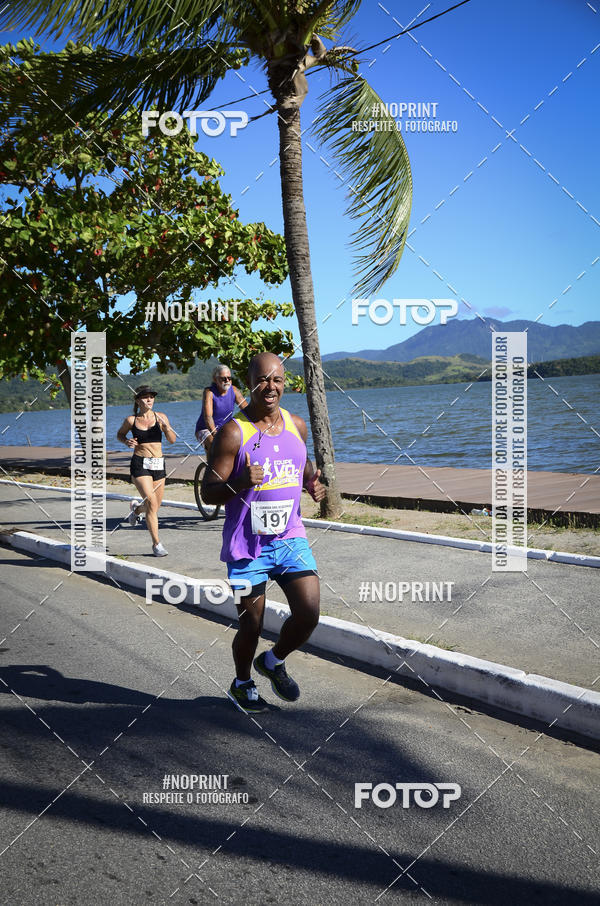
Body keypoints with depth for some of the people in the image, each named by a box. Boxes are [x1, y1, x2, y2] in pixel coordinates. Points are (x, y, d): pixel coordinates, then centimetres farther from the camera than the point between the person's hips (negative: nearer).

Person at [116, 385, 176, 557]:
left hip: (158, 465, 3)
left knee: (155, 506, 10)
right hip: (139, 464, -3)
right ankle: (156, 543, -6)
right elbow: (120, 434, 18)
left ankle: (136, 508, 46)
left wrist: (166, 427, -20)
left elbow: (172, 440, -2)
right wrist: (127, 441, -3)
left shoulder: (160, 417, 3)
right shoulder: (131, 420, 1)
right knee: (152, 502, -17)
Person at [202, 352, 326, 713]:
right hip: (248, 545, -4)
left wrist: (313, 482, 4)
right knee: (252, 624, 6)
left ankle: (274, 662, 26)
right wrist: (239, 483, -29)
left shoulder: (297, 425, 6)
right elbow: (208, 492, -10)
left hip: (291, 538, 4)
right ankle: (242, 684, 35)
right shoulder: (234, 432, -11)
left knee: (309, 615, -6)